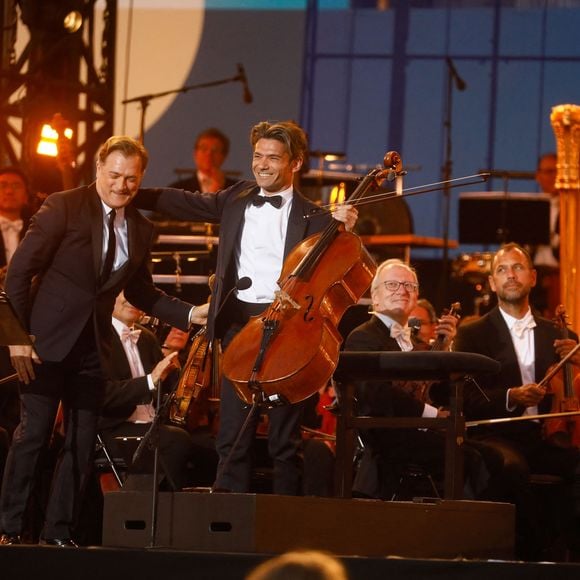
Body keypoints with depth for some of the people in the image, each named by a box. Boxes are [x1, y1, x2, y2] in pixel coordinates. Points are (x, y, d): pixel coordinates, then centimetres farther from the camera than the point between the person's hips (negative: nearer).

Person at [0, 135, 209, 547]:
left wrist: (189, 314, 8)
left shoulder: (141, 229, 9)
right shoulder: (64, 207, -9)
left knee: (82, 442, 6)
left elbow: (140, 292, 21)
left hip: (94, 344, 6)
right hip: (49, 339, -5)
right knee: (33, 433, -6)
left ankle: (59, 531, 14)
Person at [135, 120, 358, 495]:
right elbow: (185, 203, 14)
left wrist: (344, 231, -21)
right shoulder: (236, 200, 14)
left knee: (285, 440, 2)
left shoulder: (313, 217, 1)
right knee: (234, 435, 4)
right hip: (238, 324, 4)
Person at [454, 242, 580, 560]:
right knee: (512, 466, -37)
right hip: (495, 437, -3)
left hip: (542, 437, 3)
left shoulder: (553, 334, 19)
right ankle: (533, 550, -26)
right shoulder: (472, 334, 8)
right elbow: (465, 400, -3)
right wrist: (510, 398, -19)